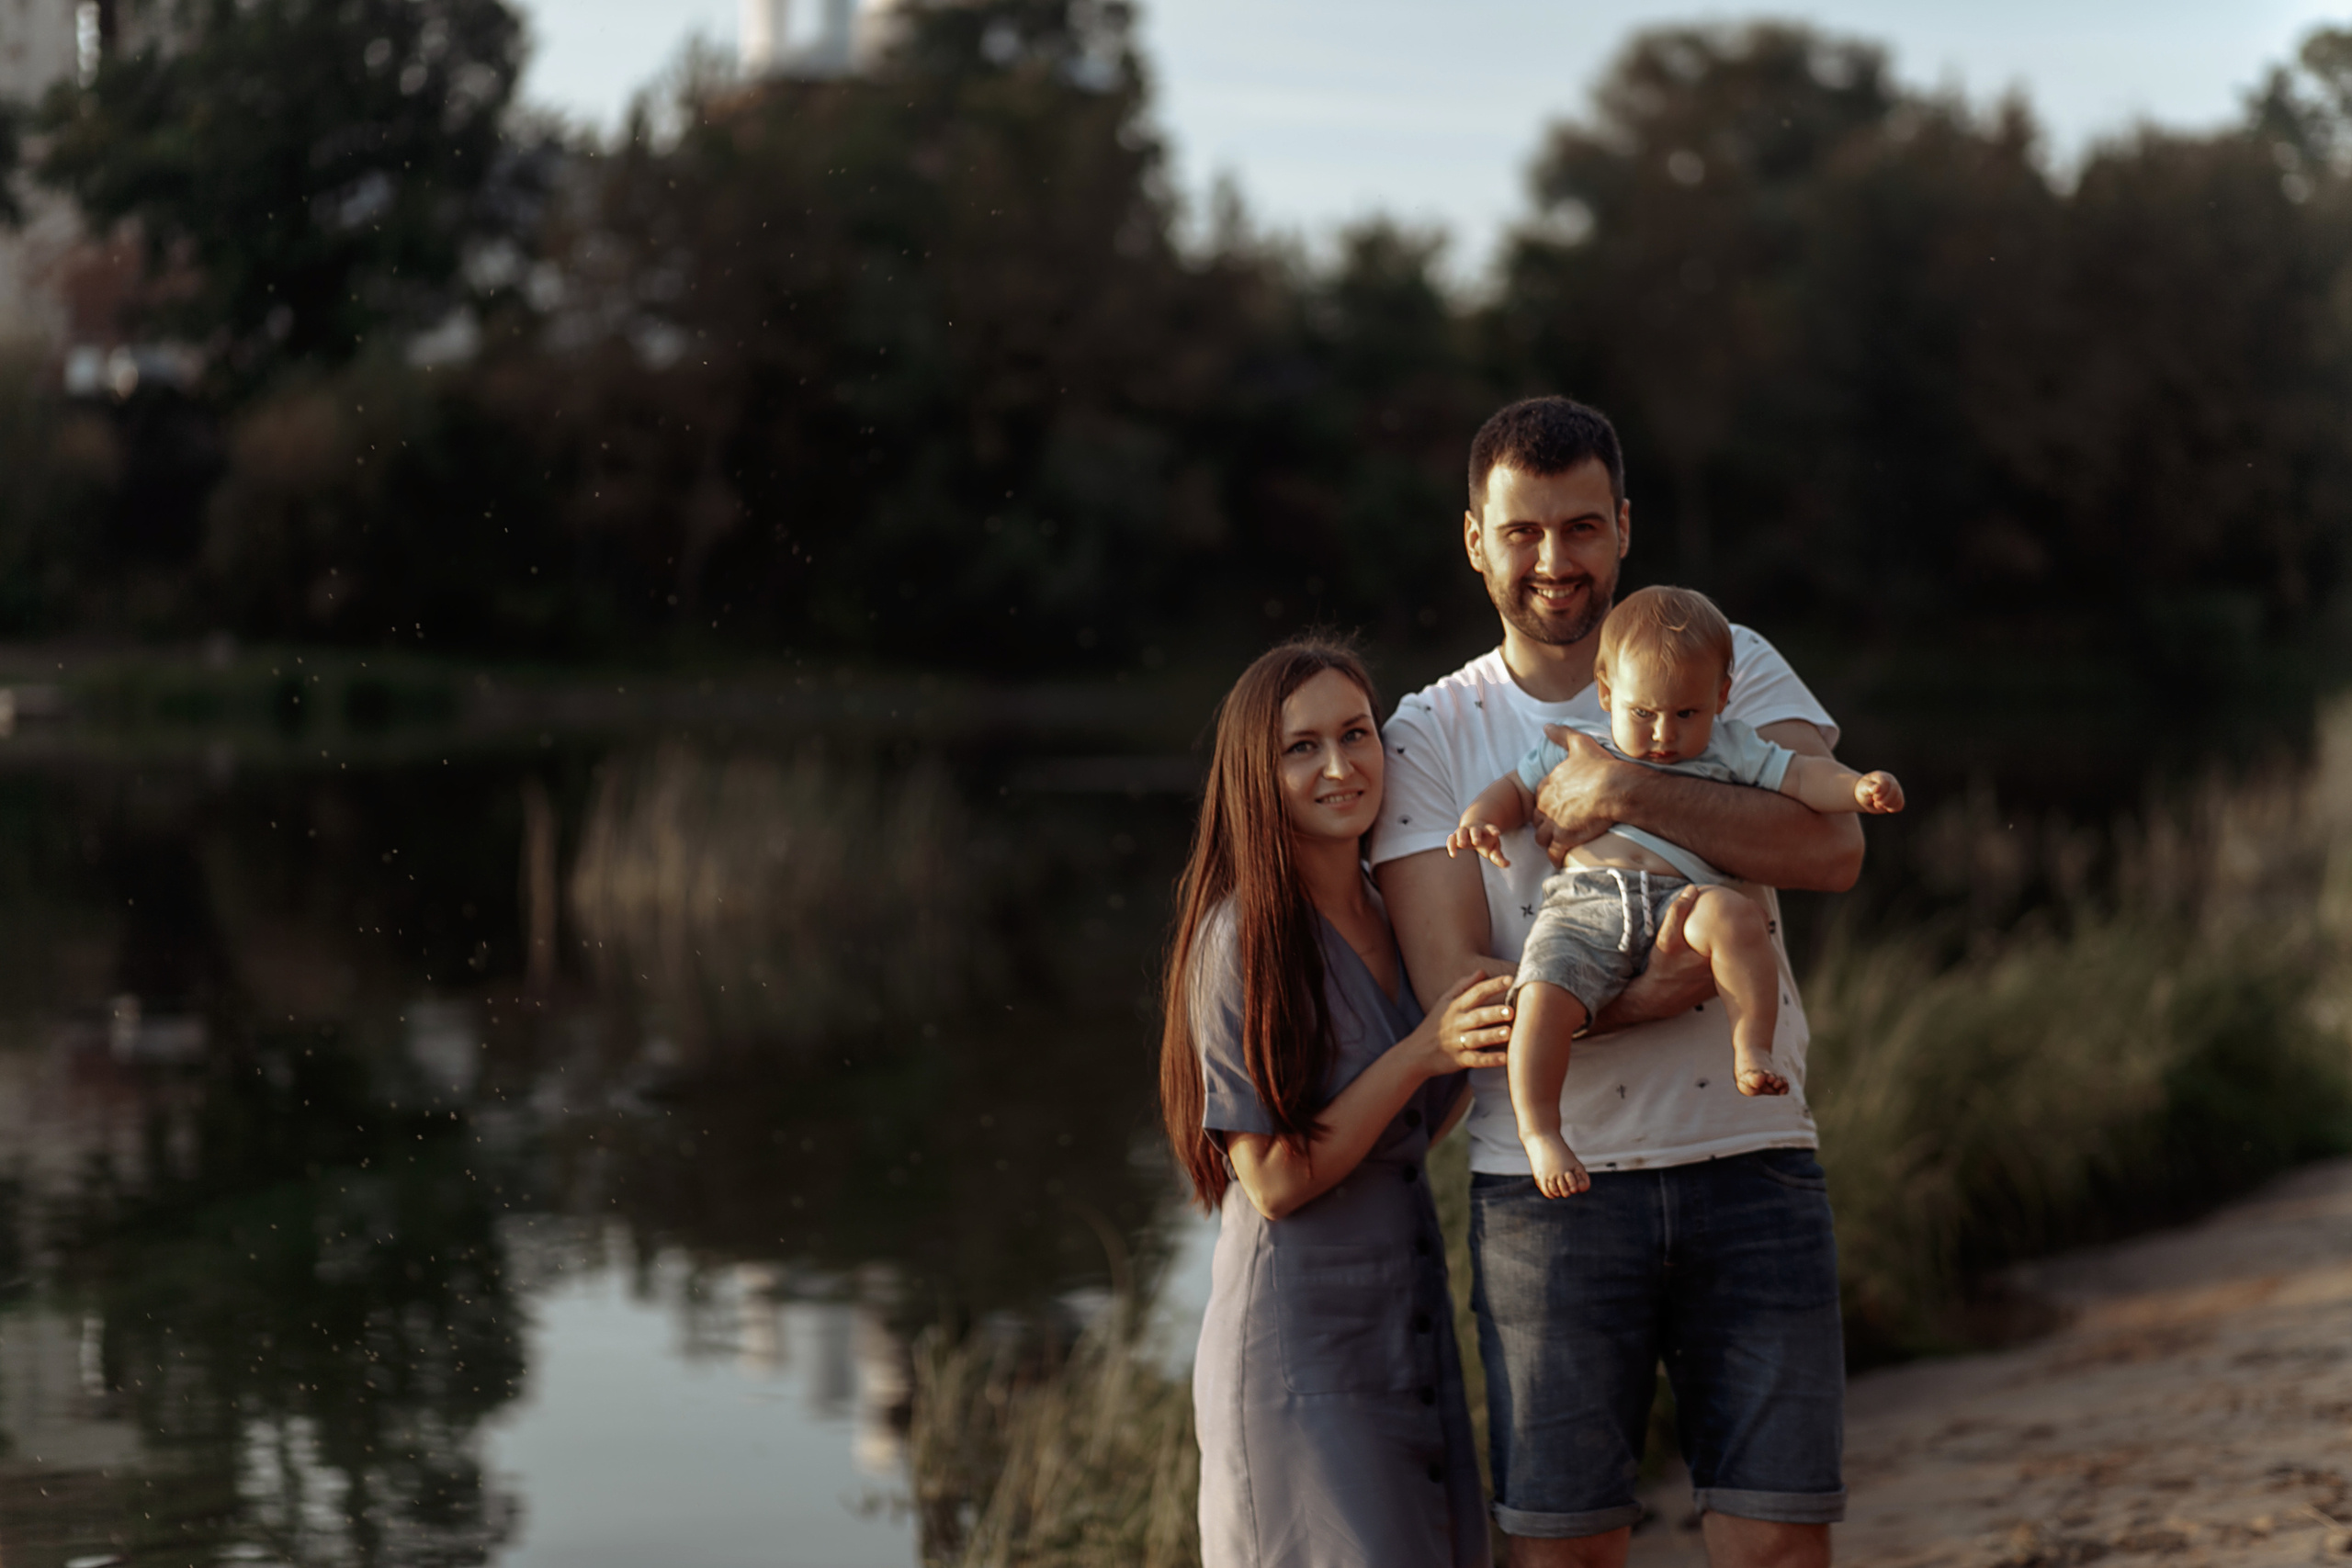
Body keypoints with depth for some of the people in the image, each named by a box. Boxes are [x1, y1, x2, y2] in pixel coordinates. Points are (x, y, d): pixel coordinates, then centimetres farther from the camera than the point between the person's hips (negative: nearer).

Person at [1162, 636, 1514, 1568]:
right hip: (1297, 1343, -7)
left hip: (1412, 1340, 7)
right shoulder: (1245, 938, -13)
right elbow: (1274, 1179, -16)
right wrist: (1423, 1050, -18)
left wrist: (1484, 1045, 3)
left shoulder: (1395, 921, 9)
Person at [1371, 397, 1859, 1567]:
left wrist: (1632, 791, -20)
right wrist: (1640, 997, -21)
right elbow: (1456, 984, -7)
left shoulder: (1728, 665, 6)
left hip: (1748, 1165, 1)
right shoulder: (1432, 734, 3)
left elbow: (1833, 845, -11)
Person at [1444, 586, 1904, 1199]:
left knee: (1732, 916, -34)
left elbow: (1803, 776, 12)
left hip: (1679, 900, 0)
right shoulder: (1574, 748, 21)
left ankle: (1751, 1049, -26)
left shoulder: (1730, 751, 18)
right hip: (1583, 905, 0)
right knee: (1544, 994, -28)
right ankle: (1539, 1131, -20)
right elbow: (1517, 789, 29)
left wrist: (1858, 788, -7)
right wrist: (1480, 818, 7)